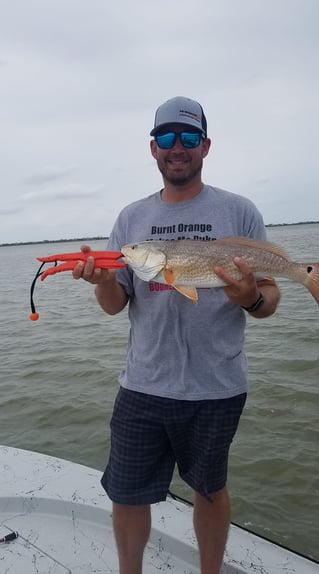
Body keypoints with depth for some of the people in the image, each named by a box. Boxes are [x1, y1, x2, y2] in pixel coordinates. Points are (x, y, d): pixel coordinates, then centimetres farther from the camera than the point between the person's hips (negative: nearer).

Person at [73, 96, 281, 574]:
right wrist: (101, 278, -17)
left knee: (210, 488, 19)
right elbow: (115, 305, 5)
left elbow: (270, 298, -1)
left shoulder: (238, 212, -1)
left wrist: (251, 298, -24)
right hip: (143, 387, 2)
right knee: (126, 495, 13)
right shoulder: (131, 218, 5)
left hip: (216, 388, -1)